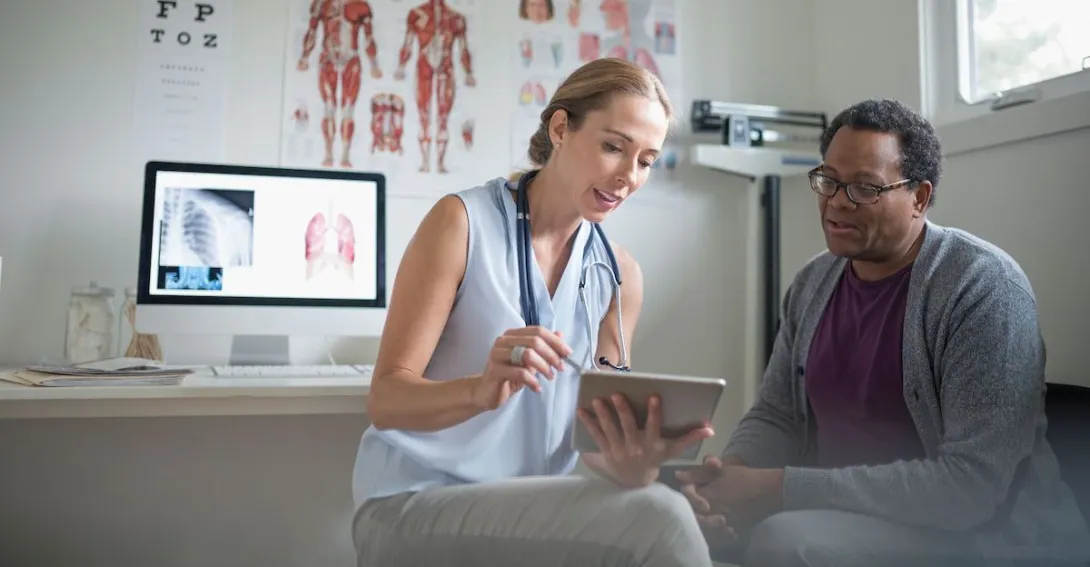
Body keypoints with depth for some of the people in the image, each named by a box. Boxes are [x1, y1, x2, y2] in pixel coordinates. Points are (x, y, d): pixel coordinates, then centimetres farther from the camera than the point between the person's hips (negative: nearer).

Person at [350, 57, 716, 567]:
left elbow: (597, 434, 2)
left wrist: (632, 464, -21)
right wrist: (481, 391, -32)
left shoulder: (619, 274, 5)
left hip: (539, 505, 5)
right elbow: (386, 399, -12)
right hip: (417, 503, -5)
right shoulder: (463, 221, -9)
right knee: (658, 520, -26)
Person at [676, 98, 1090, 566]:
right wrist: (732, 470, -17)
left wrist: (781, 489, -27)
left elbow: (971, 484, -25)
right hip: (835, 512, 7)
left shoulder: (984, 287, -18)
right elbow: (774, 416, 7)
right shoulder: (812, 283, 4)